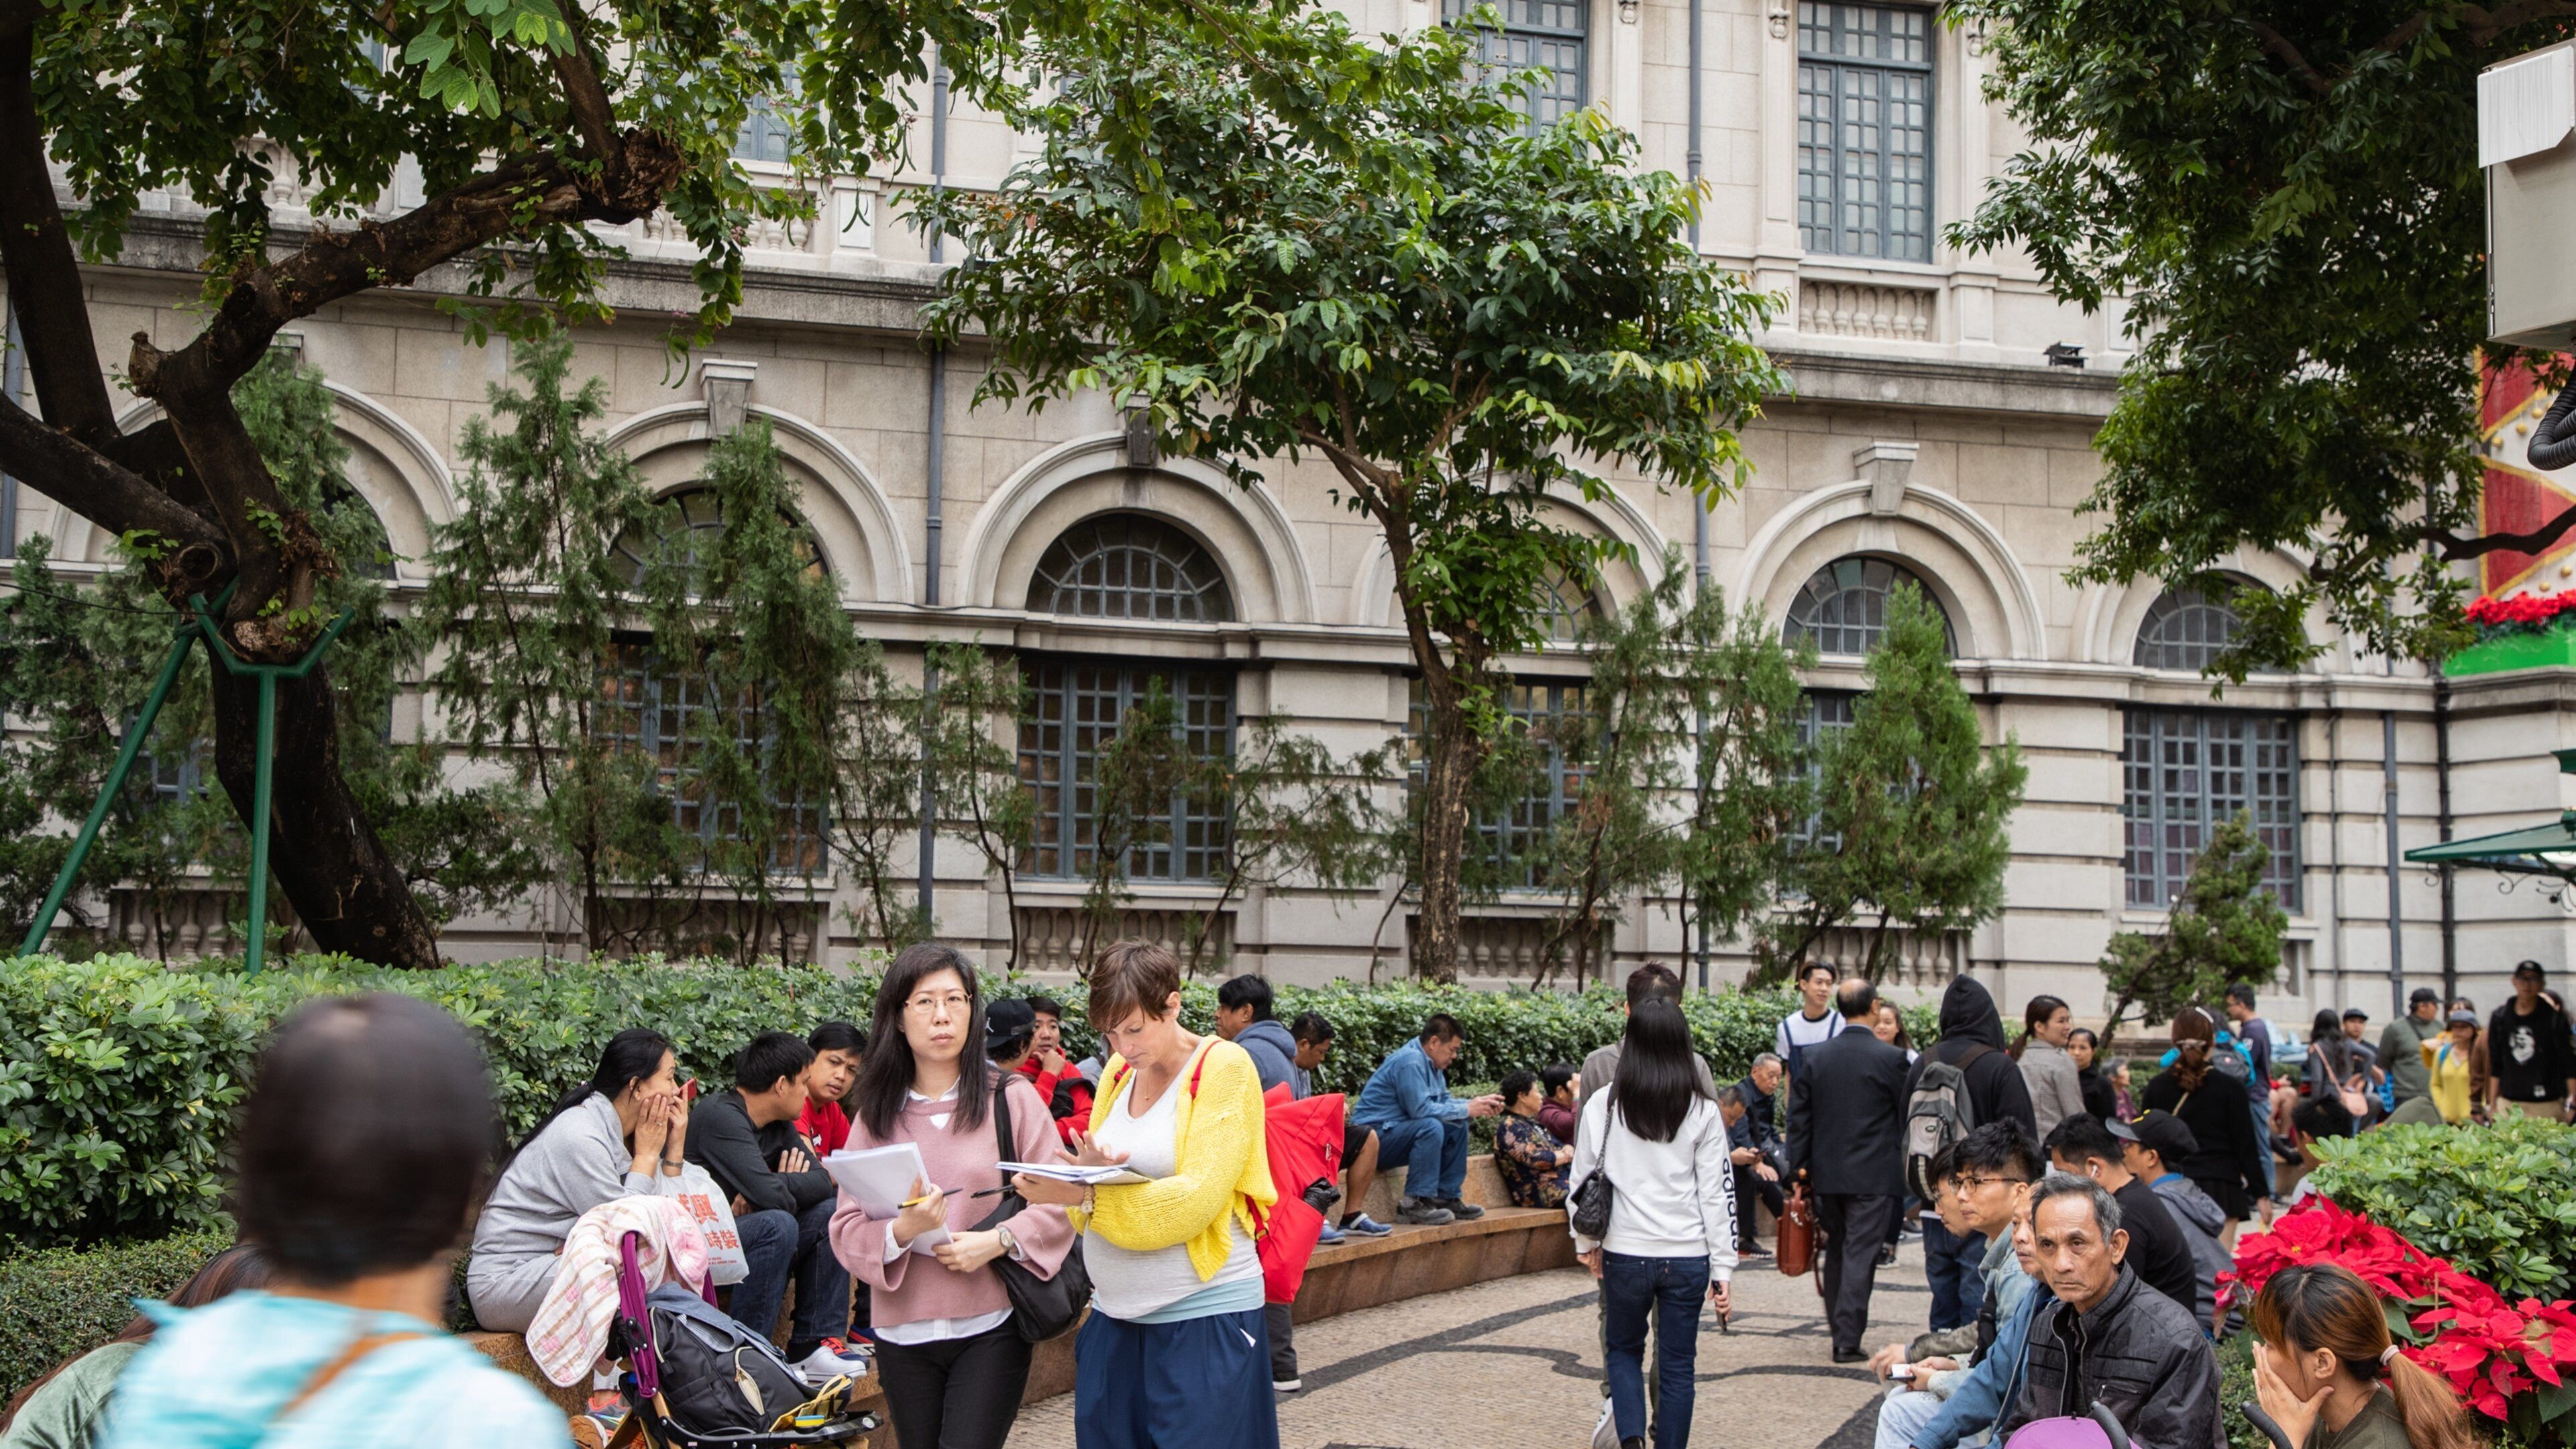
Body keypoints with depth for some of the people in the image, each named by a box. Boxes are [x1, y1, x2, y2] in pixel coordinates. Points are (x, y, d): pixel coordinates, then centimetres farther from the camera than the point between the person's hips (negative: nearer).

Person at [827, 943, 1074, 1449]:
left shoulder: (1013, 1097, -1)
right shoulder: (876, 1114, 6)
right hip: (903, 1332, 3)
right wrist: (901, 1231, -19)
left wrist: (998, 1241, -17)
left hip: (990, 1327, -3)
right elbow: (847, 1229, 1)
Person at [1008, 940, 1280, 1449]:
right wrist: (1087, 1174, -14)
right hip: (1116, 1317, 6)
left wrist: (1083, 1195, -27)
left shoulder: (1224, 1066, -9)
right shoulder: (1118, 1072, 9)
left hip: (1205, 1317, -6)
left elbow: (1196, 1200, -18)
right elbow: (1091, 1190, 11)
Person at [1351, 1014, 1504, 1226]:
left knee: (1457, 1127, 6)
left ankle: (1446, 1198, 8)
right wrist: (1467, 1110, -17)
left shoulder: (1430, 1063, 12)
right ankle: (1414, 1203, -27)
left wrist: (1479, 1104, 4)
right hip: (1374, 1134, -10)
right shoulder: (1410, 1061, -20)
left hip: (1396, 1132, 10)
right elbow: (1420, 1109, -25)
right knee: (1431, 1127, -31)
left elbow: (1444, 1101, 19)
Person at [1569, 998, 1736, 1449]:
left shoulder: (1604, 1104, -4)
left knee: (1623, 1348, 19)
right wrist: (1723, 1268, 2)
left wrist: (1586, 1242, 16)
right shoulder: (1702, 1111, -3)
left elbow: (1583, 1175, 2)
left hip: (1625, 1254, 0)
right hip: (1688, 1256, 0)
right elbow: (1718, 1192, -2)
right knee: (1677, 1365, 10)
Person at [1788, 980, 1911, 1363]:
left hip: (1827, 1173, 4)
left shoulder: (1815, 1056, 3)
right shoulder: (1890, 1058, -9)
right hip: (1873, 1176, -4)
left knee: (1837, 1250, 16)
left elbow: (1799, 1116, 5)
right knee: (1860, 1254, -3)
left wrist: (1798, 1167, 11)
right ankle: (1848, 1340, -6)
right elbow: (1906, 1117, -3)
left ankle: (1840, 1332, 22)